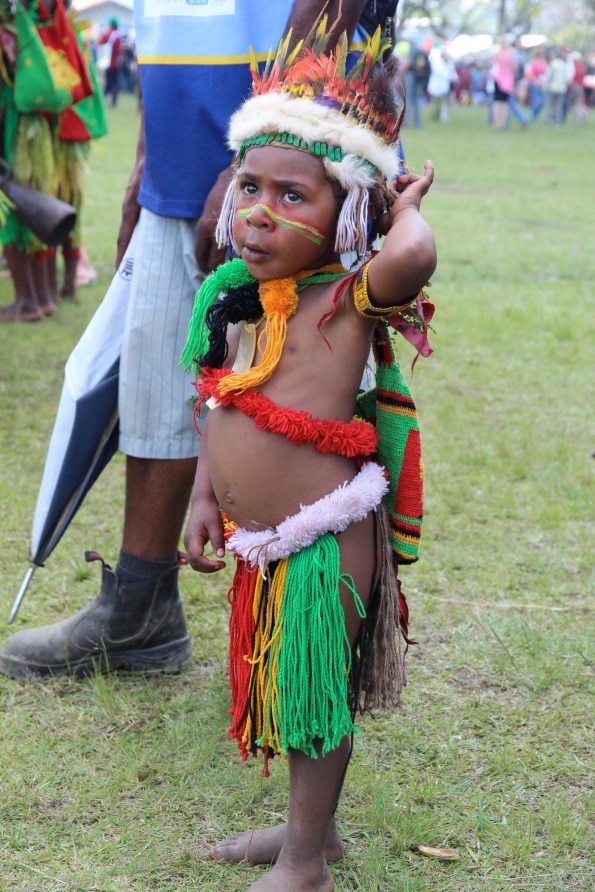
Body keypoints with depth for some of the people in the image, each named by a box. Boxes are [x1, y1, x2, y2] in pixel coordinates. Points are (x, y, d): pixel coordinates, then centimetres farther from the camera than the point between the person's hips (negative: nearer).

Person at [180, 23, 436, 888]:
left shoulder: (350, 299, -19)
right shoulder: (238, 301, 3)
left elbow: (413, 253, -41)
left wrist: (405, 206, -21)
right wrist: (206, 497, 11)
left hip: (322, 541, -7)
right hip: (259, 542, 7)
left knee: (316, 697, 8)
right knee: (287, 688, 22)